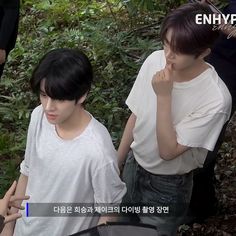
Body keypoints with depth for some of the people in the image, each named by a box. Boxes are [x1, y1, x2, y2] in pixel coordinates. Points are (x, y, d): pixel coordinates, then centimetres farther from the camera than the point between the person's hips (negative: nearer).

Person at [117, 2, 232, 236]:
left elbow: (168, 151, -28)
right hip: (134, 165, 5)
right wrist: (116, 162, 7)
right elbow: (136, 115, -2)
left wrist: (164, 95, -36)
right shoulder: (155, 61, -17)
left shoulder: (215, 98, -32)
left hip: (167, 186, -5)